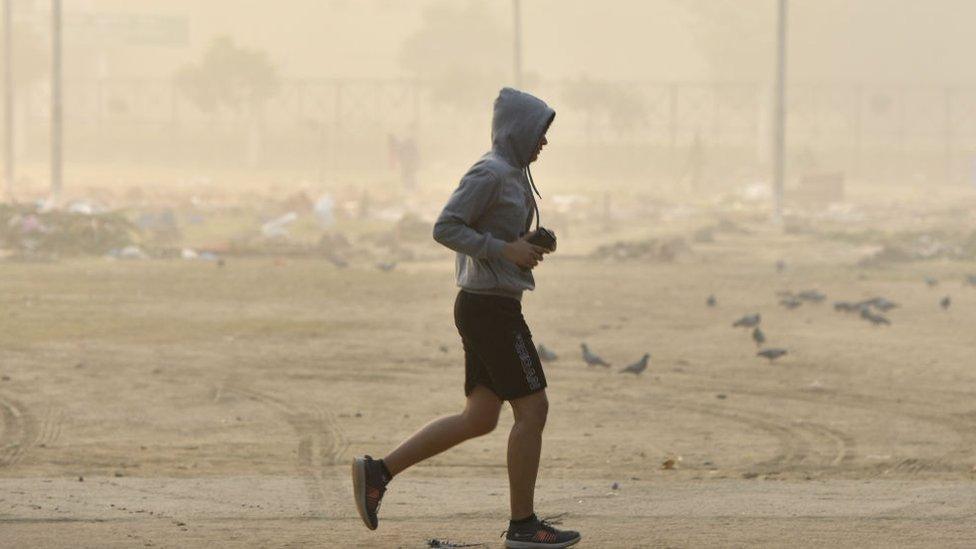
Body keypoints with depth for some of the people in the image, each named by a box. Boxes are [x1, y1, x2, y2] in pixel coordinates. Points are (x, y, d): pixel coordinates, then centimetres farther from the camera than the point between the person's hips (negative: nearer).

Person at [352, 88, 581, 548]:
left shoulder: (510, 176, 16)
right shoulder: (489, 173, -14)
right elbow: (444, 228, -19)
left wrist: (527, 246, 8)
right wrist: (505, 249, -20)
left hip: (483, 307, 10)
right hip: (492, 307, -10)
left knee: (479, 418, 9)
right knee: (532, 409, -4)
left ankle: (378, 471, 8)